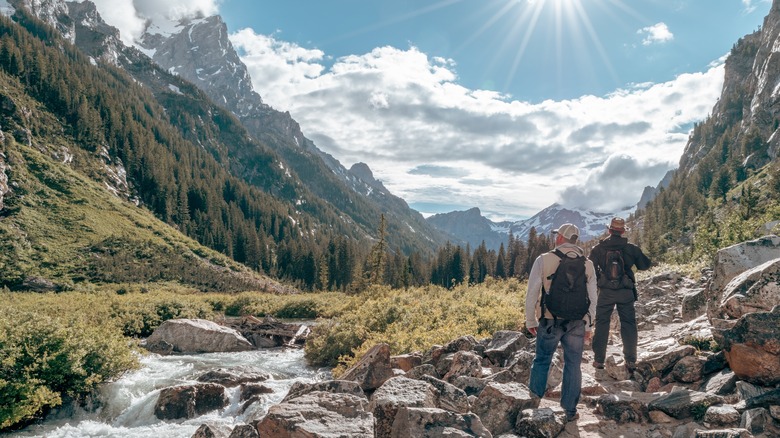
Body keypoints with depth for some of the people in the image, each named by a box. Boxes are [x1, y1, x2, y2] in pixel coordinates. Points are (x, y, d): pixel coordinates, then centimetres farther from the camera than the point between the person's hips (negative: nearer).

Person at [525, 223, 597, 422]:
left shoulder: (544, 260, -9)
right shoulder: (587, 264, 1)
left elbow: (532, 293, -7)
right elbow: (592, 298, 5)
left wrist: (530, 320, 4)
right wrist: (588, 325, 15)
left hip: (549, 322, -2)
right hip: (577, 323, 2)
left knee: (542, 361, 16)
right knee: (573, 365, 12)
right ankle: (570, 409, 19)